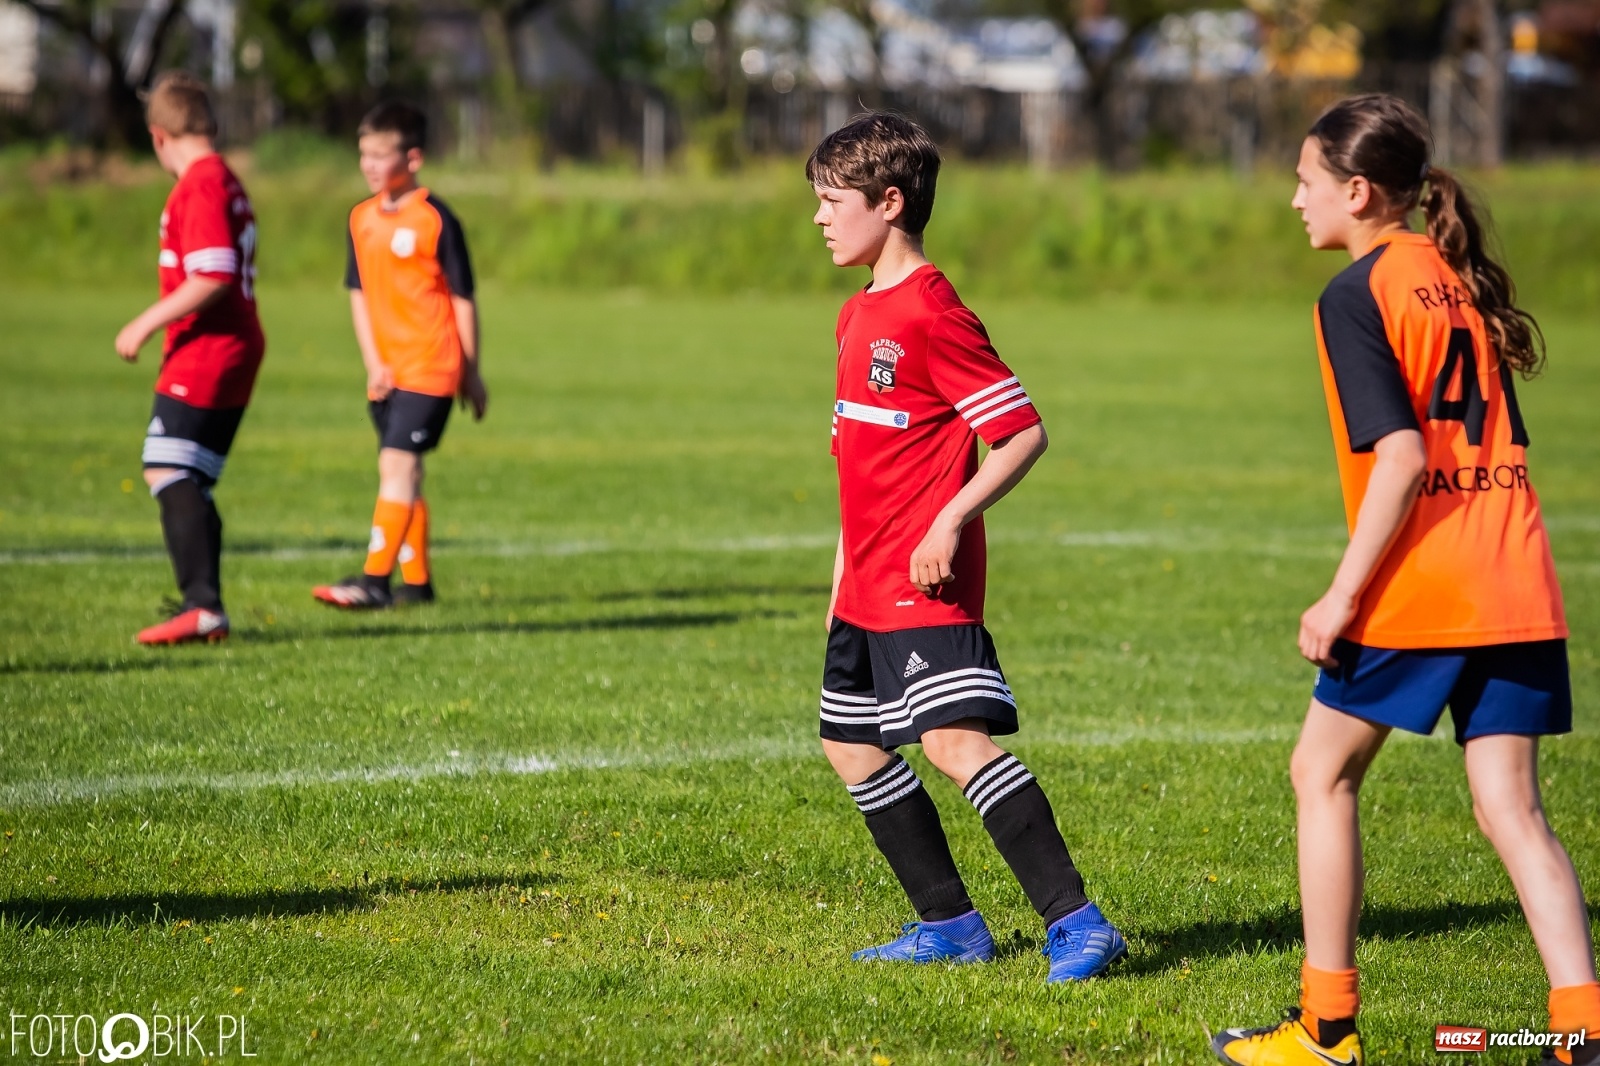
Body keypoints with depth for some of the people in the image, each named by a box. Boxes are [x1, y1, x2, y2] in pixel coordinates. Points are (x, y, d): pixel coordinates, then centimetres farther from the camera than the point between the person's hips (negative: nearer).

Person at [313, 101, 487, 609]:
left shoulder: (435, 219, -9)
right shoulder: (361, 218, 9)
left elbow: (462, 298, -4)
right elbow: (358, 293, 12)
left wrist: (472, 372, -1)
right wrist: (373, 364, 1)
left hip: (430, 368, -7)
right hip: (386, 372, 7)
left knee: (397, 464, -15)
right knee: (403, 472, 11)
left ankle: (375, 579, -20)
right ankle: (416, 581, 19)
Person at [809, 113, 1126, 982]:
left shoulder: (932, 314, -14)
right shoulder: (858, 314, 15)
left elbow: (1024, 432, -17)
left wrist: (951, 521, -23)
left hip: (925, 586, -10)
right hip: (869, 586, 10)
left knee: (955, 741, -20)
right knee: (851, 745, 14)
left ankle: (1075, 923, -22)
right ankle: (948, 925, 22)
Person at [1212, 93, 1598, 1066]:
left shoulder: (1357, 295, -7)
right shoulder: (1461, 277, 15)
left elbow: (1400, 456, -17)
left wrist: (1343, 594, -13)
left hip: (1418, 586, -7)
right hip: (1518, 585, 7)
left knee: (1324, 771, 10)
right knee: (1511, 806, 5)